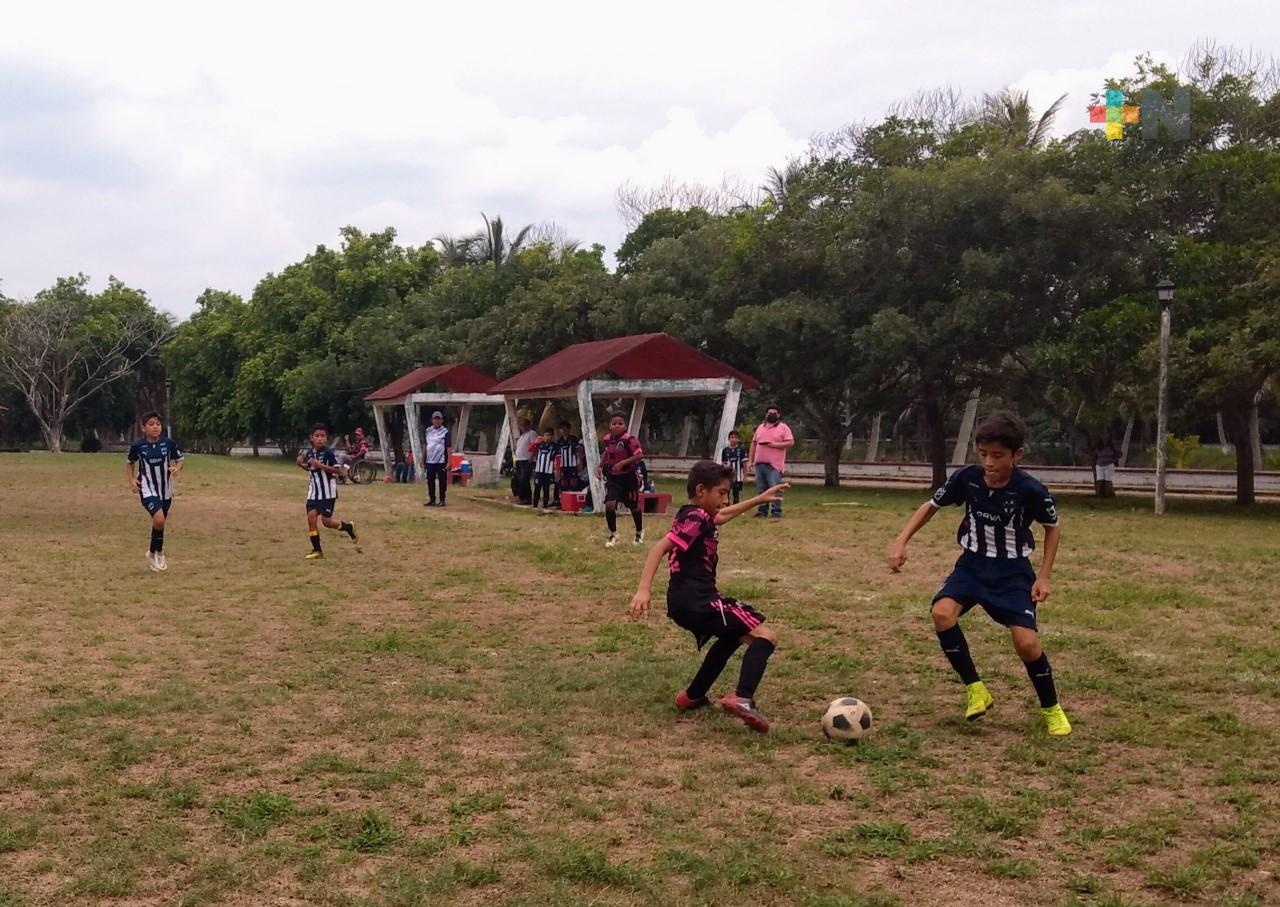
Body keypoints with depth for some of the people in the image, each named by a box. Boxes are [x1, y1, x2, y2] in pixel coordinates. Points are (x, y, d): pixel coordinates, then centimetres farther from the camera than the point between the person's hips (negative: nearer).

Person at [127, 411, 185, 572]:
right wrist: (132, 480, -5)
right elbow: (130, 463, 8)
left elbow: (180, 459, 3)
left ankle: (154, 553, 38)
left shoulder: (169, 443, -10)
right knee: (159, 519, -23)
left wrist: (177, 468, -19)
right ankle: (158, 552, 0)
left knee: (159, 522, 15)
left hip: (165, 490, 3)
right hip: (148, 490, -3)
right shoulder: (138, 446, -11)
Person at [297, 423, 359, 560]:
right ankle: (317, 550, 0)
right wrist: (301, 464, 3)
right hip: (313, 492, 6)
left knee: (326, 521, -5)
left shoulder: (328, 452, -15)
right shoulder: (308, 452, 5)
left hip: (328, 493, -6)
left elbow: (339, 470, -18)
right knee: (311, 517, -8)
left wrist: (320, 465, -25)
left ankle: (349, 527, 25)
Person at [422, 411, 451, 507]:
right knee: (430, 482, 8)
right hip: (429, 462, 5)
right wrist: (423, 460, 15)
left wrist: (449, 462, -15)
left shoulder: (445, 432, -5)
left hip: (441, 462, -5)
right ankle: (432, 500, 16)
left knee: (442, 481, 0)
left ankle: (442, 501, 7)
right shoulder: (427, 431, 10)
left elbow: (449, 448, -8)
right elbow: (425, 446, 17)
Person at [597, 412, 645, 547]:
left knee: (634, 507, 12)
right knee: (609, 505, -12)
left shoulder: (629, 439, -20)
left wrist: (623, 463, -32)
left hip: (628, 477, -4)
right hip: (613, 477, 4)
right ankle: (613, 535, 6)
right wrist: (600, 466, 7)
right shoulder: (607, 439, -1)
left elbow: (640, 455, -27)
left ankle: (639, 533, 37)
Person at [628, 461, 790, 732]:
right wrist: (643, 590, -33)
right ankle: (742, 699, -33)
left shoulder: (699, 517, 18)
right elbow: (660, 548, -23)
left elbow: (723, 515, 42)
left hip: (688, 602, 10)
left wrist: (760, 499, 46)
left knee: (732, 636, 35)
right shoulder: (696, 519, -12)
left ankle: (692, 696, 36)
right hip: (697, 601, -10)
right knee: (764, 637, -14)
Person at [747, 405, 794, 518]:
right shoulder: (760, 427, 17)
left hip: (774, 465, -5)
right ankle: (762, 510, 14)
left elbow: (791, 443, -7)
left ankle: (777, 511, -7)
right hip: (759, 464, 5)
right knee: (761, 489, 8)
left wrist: (774, 444, -16)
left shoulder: (783, 427, 1)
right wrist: (750, 460, 12)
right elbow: (754, 444, 18)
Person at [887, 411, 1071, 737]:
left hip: (1013, 571, -2)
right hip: (973, 564, 3)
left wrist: (1044, 577, -7)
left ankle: (1051, 709, 12)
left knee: (1026, 641, -16)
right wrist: (902, 541, -10)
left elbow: (1053, 527, -2)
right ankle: (976, 689, -6)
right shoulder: (966, 478, -15)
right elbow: (931, 506, 2)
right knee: (942, 613, -24)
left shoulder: (1030, 490, -21)